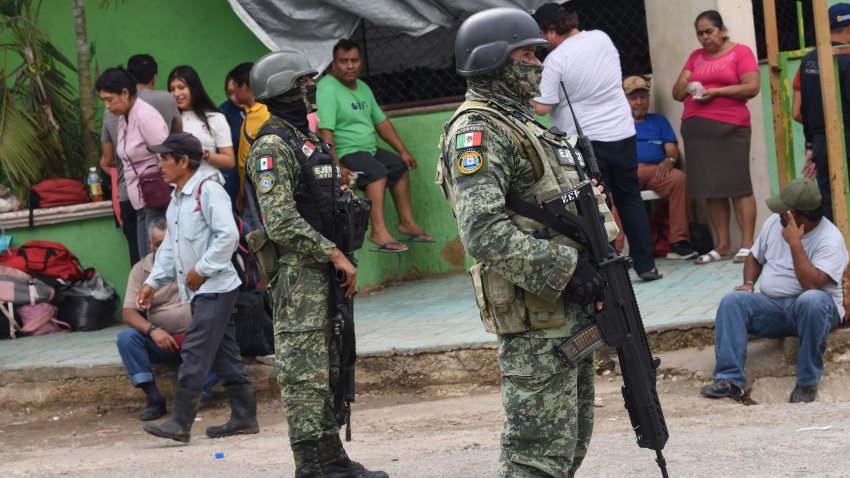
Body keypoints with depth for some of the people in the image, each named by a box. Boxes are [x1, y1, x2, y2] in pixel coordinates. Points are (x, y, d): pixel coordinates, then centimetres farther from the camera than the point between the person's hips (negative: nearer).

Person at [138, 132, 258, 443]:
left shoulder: (208, 191, -13)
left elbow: (228, 235, -21)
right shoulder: (176, 200, 16)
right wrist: (153, 282, 13)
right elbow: (170, 247, 21)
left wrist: (202, 269, -18)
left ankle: (180, 423, -14)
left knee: (195, 354, -12)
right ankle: (244, 417, 16)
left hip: (216, 287, -9)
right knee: (224, 355, 11)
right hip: (198, 291, 9)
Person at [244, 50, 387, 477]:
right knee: (305, 376, -8)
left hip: (323, 273, 10)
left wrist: (339, 258, 18)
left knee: (328, 372, 13)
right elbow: (281, 223, -21)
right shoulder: (272, 148, -13)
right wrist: (334, 254, -18)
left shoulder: (307, 141, 17)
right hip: (298, 276, -10)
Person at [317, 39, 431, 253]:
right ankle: (379, 232, -40)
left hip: (369, 150, 10)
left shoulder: (362, 87, 13)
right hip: (345, 154, -10)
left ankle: (407, 222, 23)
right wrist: (336, 167, -35)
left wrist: (403, 150, 15)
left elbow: (381, 122, 20)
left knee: (401, 166, 16)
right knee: (377, 170, -30)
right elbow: (324, 132, -26)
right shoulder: (327, 89, -17)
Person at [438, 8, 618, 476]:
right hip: (536, 320, -10)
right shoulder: (476, 132, -14)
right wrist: (564, 268, -23)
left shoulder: (519, 123, 19)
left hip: (569, 308, 10)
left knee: (572, 439, 15)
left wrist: (595, 257, 13)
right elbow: (484, 233, -26)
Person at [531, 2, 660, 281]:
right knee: (630, 198, 13)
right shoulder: (602, 38, 3)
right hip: (622, 133, 5)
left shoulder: (556, 59, -15)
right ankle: (646, 265, 14)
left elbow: (542, 107, -15)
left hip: (586, 140, -5)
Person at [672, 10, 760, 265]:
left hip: (730, 128, -5)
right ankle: (722, 245, 6)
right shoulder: (695, 57, 18)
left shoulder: (740, 52, 4)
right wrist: (686, 87, -6)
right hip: (695, 128, 5)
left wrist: (716, 92, -13)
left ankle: (747, 244, -8)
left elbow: (752, 87, -7)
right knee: (710, 187, 3)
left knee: (738, 185, -8)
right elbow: (677, 93, 17)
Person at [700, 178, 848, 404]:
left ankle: (808, 381, -29)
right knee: (732, 301, -20)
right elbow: (754, 257, 22)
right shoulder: (775, 223, 7)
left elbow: (812, 284, -27)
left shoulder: (830, 239, -14)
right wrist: (749, 284, 2)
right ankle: (730, 380, -30)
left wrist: (794, 243, -25)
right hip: (772, 306, 6)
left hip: (812, 308, -5)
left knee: (812, 301, -41)